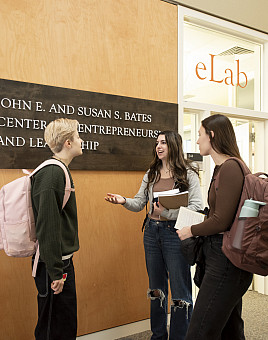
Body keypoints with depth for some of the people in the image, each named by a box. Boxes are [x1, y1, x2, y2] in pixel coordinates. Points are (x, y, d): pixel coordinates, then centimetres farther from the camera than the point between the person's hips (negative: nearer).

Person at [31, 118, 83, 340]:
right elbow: (47, 227, -24)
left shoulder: (61, 171, 11)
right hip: (54, 265, -9)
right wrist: (56, 272, -21)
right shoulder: (51, 173, -20)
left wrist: (63, 266, 18)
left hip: (63, 261, 9)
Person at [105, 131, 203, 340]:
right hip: (152, 232, 6)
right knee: (156, 287, 17)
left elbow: (197, 207, -13)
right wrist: (124, 201, -12)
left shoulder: (188, 174, -6)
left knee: (180, 291, 2)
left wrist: (168, 212, -22)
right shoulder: (151, 174, 10)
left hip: (175, 233, -5)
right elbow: (139, 203, 8)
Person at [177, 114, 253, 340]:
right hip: (222, 256, 10)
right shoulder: (223, 167, 12)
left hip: (225, 259, -10)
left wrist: (191, 231, -6)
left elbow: (221, 222, -20)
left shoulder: (230, 168, -18)